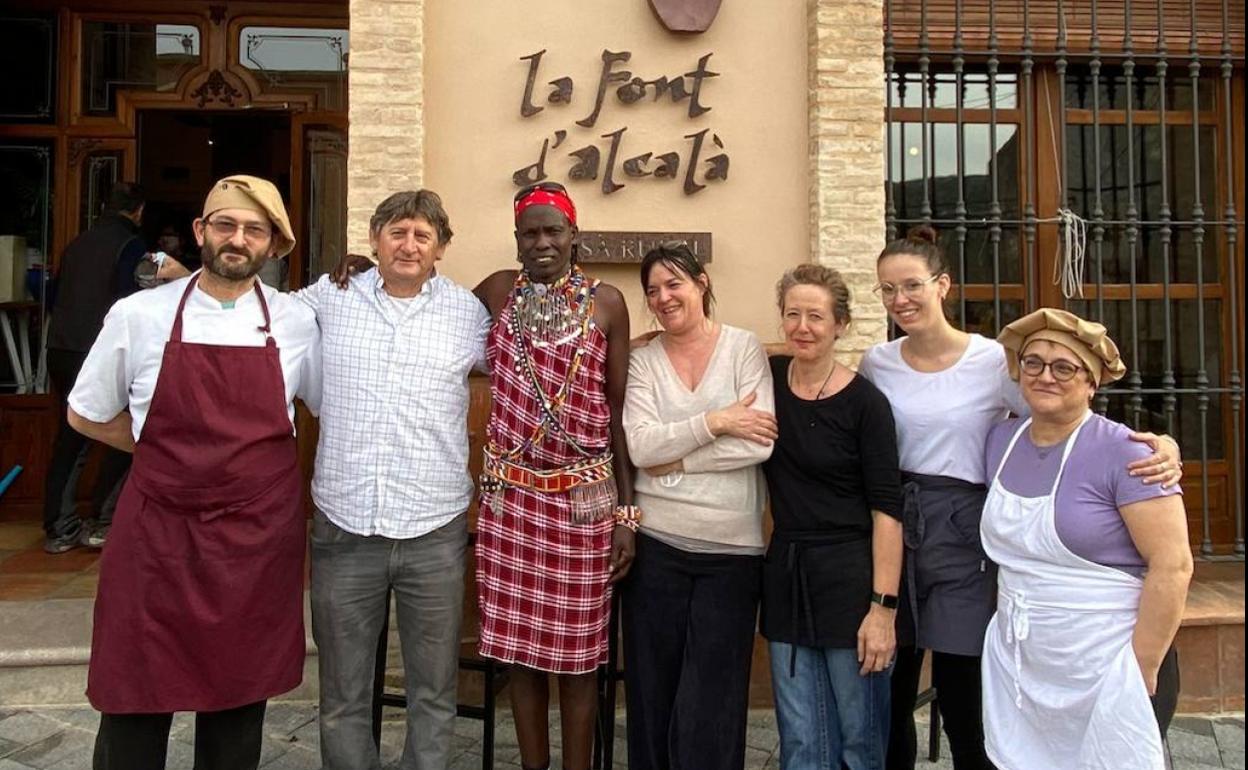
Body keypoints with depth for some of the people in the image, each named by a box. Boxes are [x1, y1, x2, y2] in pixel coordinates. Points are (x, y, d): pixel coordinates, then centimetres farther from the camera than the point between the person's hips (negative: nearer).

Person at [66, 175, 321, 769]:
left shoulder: (297, 322, 0)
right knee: (134, 704, 8)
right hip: (156, 534, 0)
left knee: (239, 703, 13)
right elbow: (87, 416, 11)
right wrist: (167, 453, 4)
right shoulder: (138, 315, -1)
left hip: (258, 537, 1)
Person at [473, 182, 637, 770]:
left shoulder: (606, 302, 0)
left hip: (585, 499, -2)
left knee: (577, 650, 7)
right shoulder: (499, 291, 5)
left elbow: (618, 410, 1)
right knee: (518, 642, 11)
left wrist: (626, 512, -1)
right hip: (510, 495, 2)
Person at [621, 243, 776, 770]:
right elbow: (640, 447, -10)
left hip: (734, 549, -2)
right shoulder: (643, 360, 4)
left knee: (710, 709, 5)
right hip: (656, 545, 2)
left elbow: (760, 443, -13)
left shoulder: (744, 347, -1)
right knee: (652, 696, 13)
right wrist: (715, 421, -16)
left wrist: (675, 458, -10)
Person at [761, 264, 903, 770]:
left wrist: (883, 607, -15)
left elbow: (887, 510, -11)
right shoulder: (768, 378, 3)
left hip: (850, 576, -4)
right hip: (786, 574, 4)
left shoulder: (865, 402, -10)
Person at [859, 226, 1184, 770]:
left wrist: (1159, 445, -21)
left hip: (961, 538, -3)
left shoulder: (993, 361, -7)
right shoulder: (876, 364, 3)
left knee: (960, 704, 5)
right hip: (891, 528, 3)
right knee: (889, 695, 13)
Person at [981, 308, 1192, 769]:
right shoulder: (1000, 440, 3)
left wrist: (1141, 672, -16)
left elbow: (1172, 566, -17)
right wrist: (1013, 618, 12)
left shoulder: (1122, 452, -14)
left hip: (1105, 671, -5)